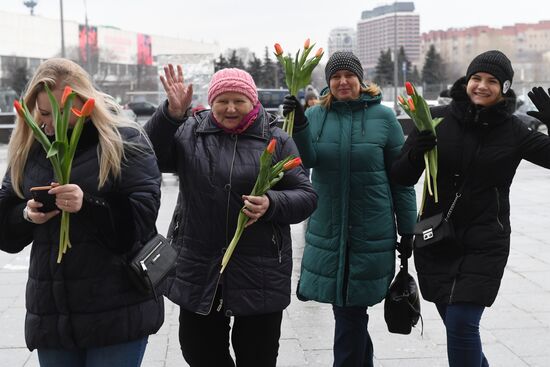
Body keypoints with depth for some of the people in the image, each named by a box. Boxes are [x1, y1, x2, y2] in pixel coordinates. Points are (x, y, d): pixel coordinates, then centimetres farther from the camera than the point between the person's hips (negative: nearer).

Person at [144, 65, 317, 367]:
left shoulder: (276, 141, 2)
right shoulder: (190, 133, 5)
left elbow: (306, 197, 1)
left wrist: (272, 204, -19)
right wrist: (172, 113, -20)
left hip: (259, 273, -1)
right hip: (198, 269, 2)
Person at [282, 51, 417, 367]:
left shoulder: (383, 117, -3)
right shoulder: (317, 115, 4)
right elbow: (308, 159, -12)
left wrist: (407, 230, 1)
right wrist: (299, 124, -29)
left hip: (372, 232, -3)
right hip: (328, 231, 3)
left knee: (350, 312, -1)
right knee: (349, 311, 13)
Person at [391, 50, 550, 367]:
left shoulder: (513, 131, -3)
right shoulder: (439, 120, -2)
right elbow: (402, 178, -1)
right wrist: (416, 151, -21)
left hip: (484, 246, -2)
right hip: (435, 242, 2)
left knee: (461, 324, -12)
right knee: (457, 325, 12)